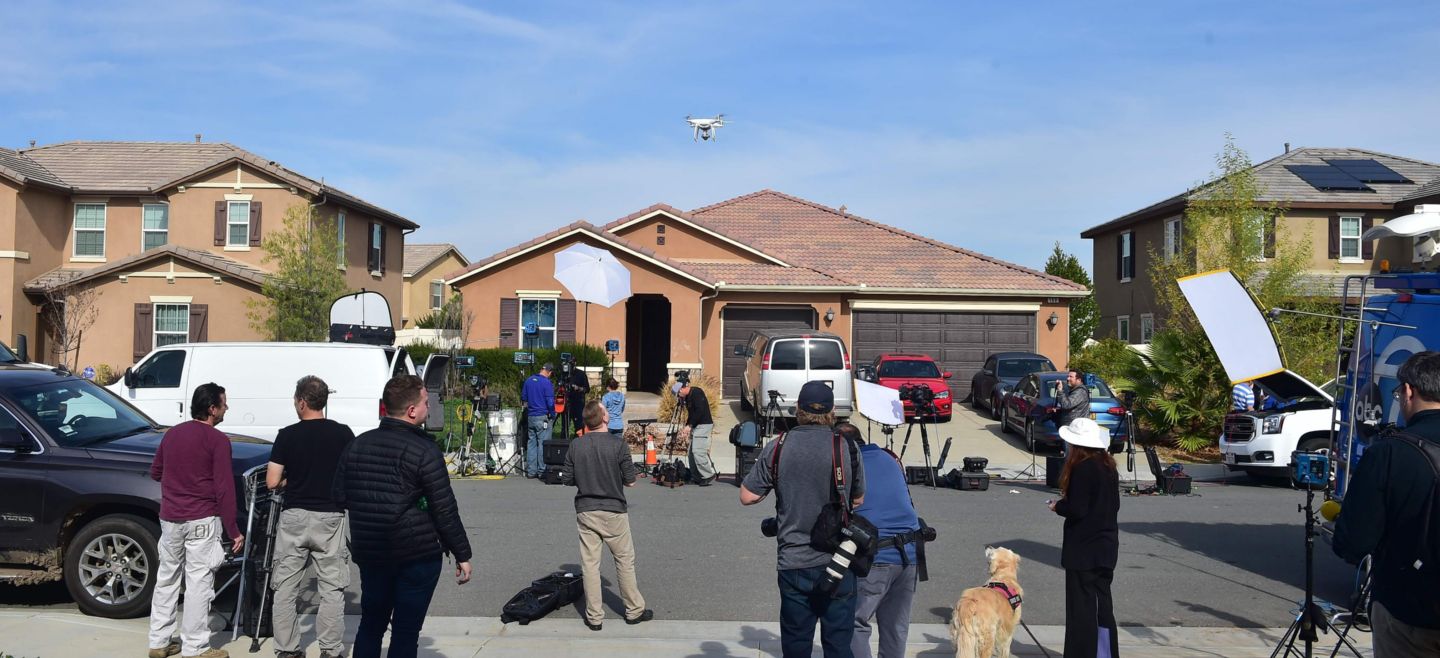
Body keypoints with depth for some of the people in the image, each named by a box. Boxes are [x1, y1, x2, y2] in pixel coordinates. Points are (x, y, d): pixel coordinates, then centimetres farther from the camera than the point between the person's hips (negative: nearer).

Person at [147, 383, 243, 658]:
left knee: (166, 579, 16)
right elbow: (224, 489, -14)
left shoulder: (171, 434, 8)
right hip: (202, 522, -7)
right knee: (198, 584, -2)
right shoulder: (217, 440, -12)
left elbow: (155, 473, 20)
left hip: (169, 519, 7)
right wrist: (233, 531, -10)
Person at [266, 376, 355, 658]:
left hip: (294, 517, 0)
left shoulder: (287, 435, -5)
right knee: (332, 588, 5)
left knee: (285, 587, 10)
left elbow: (272, 482, -5)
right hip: (330, 518, 0)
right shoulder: (343, 434, -2)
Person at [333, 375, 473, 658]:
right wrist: (462, 555, -6)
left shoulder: (357, 445, 4)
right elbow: (444, 510, -14)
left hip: (369, 552, 6)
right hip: (417, 556, -5)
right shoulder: (423, 450, -14)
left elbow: (341, 496, 10)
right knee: (406, 632, 3)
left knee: (370, 624, 19)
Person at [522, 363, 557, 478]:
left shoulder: (528, 381, 7)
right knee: (543, 444, -1)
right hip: (542, 417, -6)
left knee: (531, 442, 11)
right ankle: (542, 471, 1)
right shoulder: (547, 383, -13)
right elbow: (550, 402, -14)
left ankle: (531, 471, 13)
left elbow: (523, 398, 16)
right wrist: (553, 415, -1)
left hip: (530, 416, 6)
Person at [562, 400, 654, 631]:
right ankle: (634, 610, 19)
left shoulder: (575, 446, -3)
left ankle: (594, 616, 10)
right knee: (625, 560, 11)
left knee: (589, 563, 7)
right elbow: (630, 480, -10)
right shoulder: (618, 444, -13)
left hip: (585, 510, 3)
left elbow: (567, 479, 3)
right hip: (613, 511, -3)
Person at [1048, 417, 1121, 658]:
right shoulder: (1108, 467, 6)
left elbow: (1076, 510, -22)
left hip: (1084, 551, -8)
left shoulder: (1083, 469, -19)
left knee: (1082, 606, 1)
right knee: (1102, 602, 16)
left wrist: (1057, 506, -2)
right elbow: (1114, 504, 13)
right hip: (1106, 547, 8)